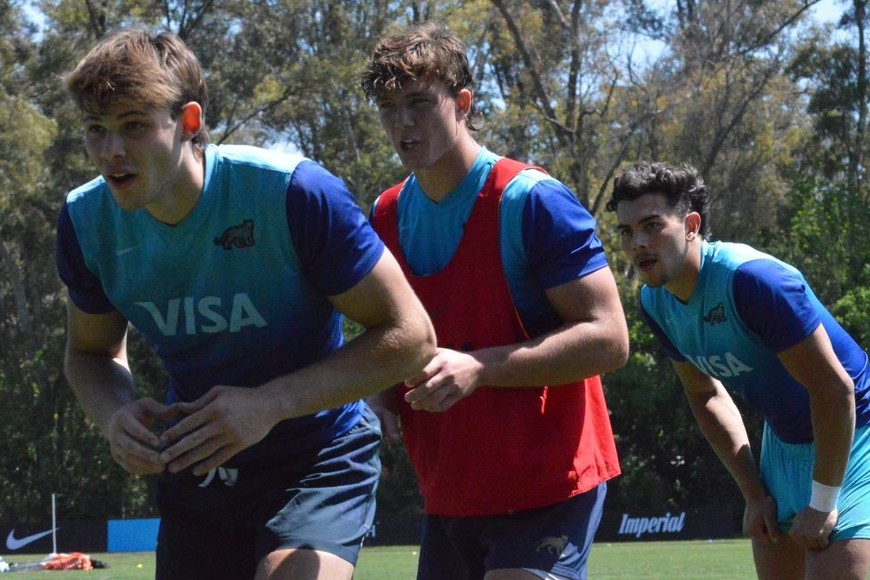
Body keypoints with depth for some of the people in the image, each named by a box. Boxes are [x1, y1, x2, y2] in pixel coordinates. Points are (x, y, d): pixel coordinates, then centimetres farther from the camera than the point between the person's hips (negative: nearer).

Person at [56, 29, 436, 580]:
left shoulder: (294, 193, -24)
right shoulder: (86, 221, -9)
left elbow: (410, 335, -20)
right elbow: (91, 353, 9)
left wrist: (269, 404, -30)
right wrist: (115, 415, -16)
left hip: (316, 463, -5)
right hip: (196, 468, 5)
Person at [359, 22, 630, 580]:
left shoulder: (530, 201, -12)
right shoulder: (387, 216, 9)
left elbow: (609, 339, -17)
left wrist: (479, 367, -25)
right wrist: (383, 401, 1)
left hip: (547, 487, -7)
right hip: (448, 495, 7)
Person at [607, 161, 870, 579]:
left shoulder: (752, 278, -29)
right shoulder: (655, 304, -5)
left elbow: (834, 389, -27)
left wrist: (822, 504, -20)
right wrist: (754, 494, 6)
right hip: (783, 441, 8)